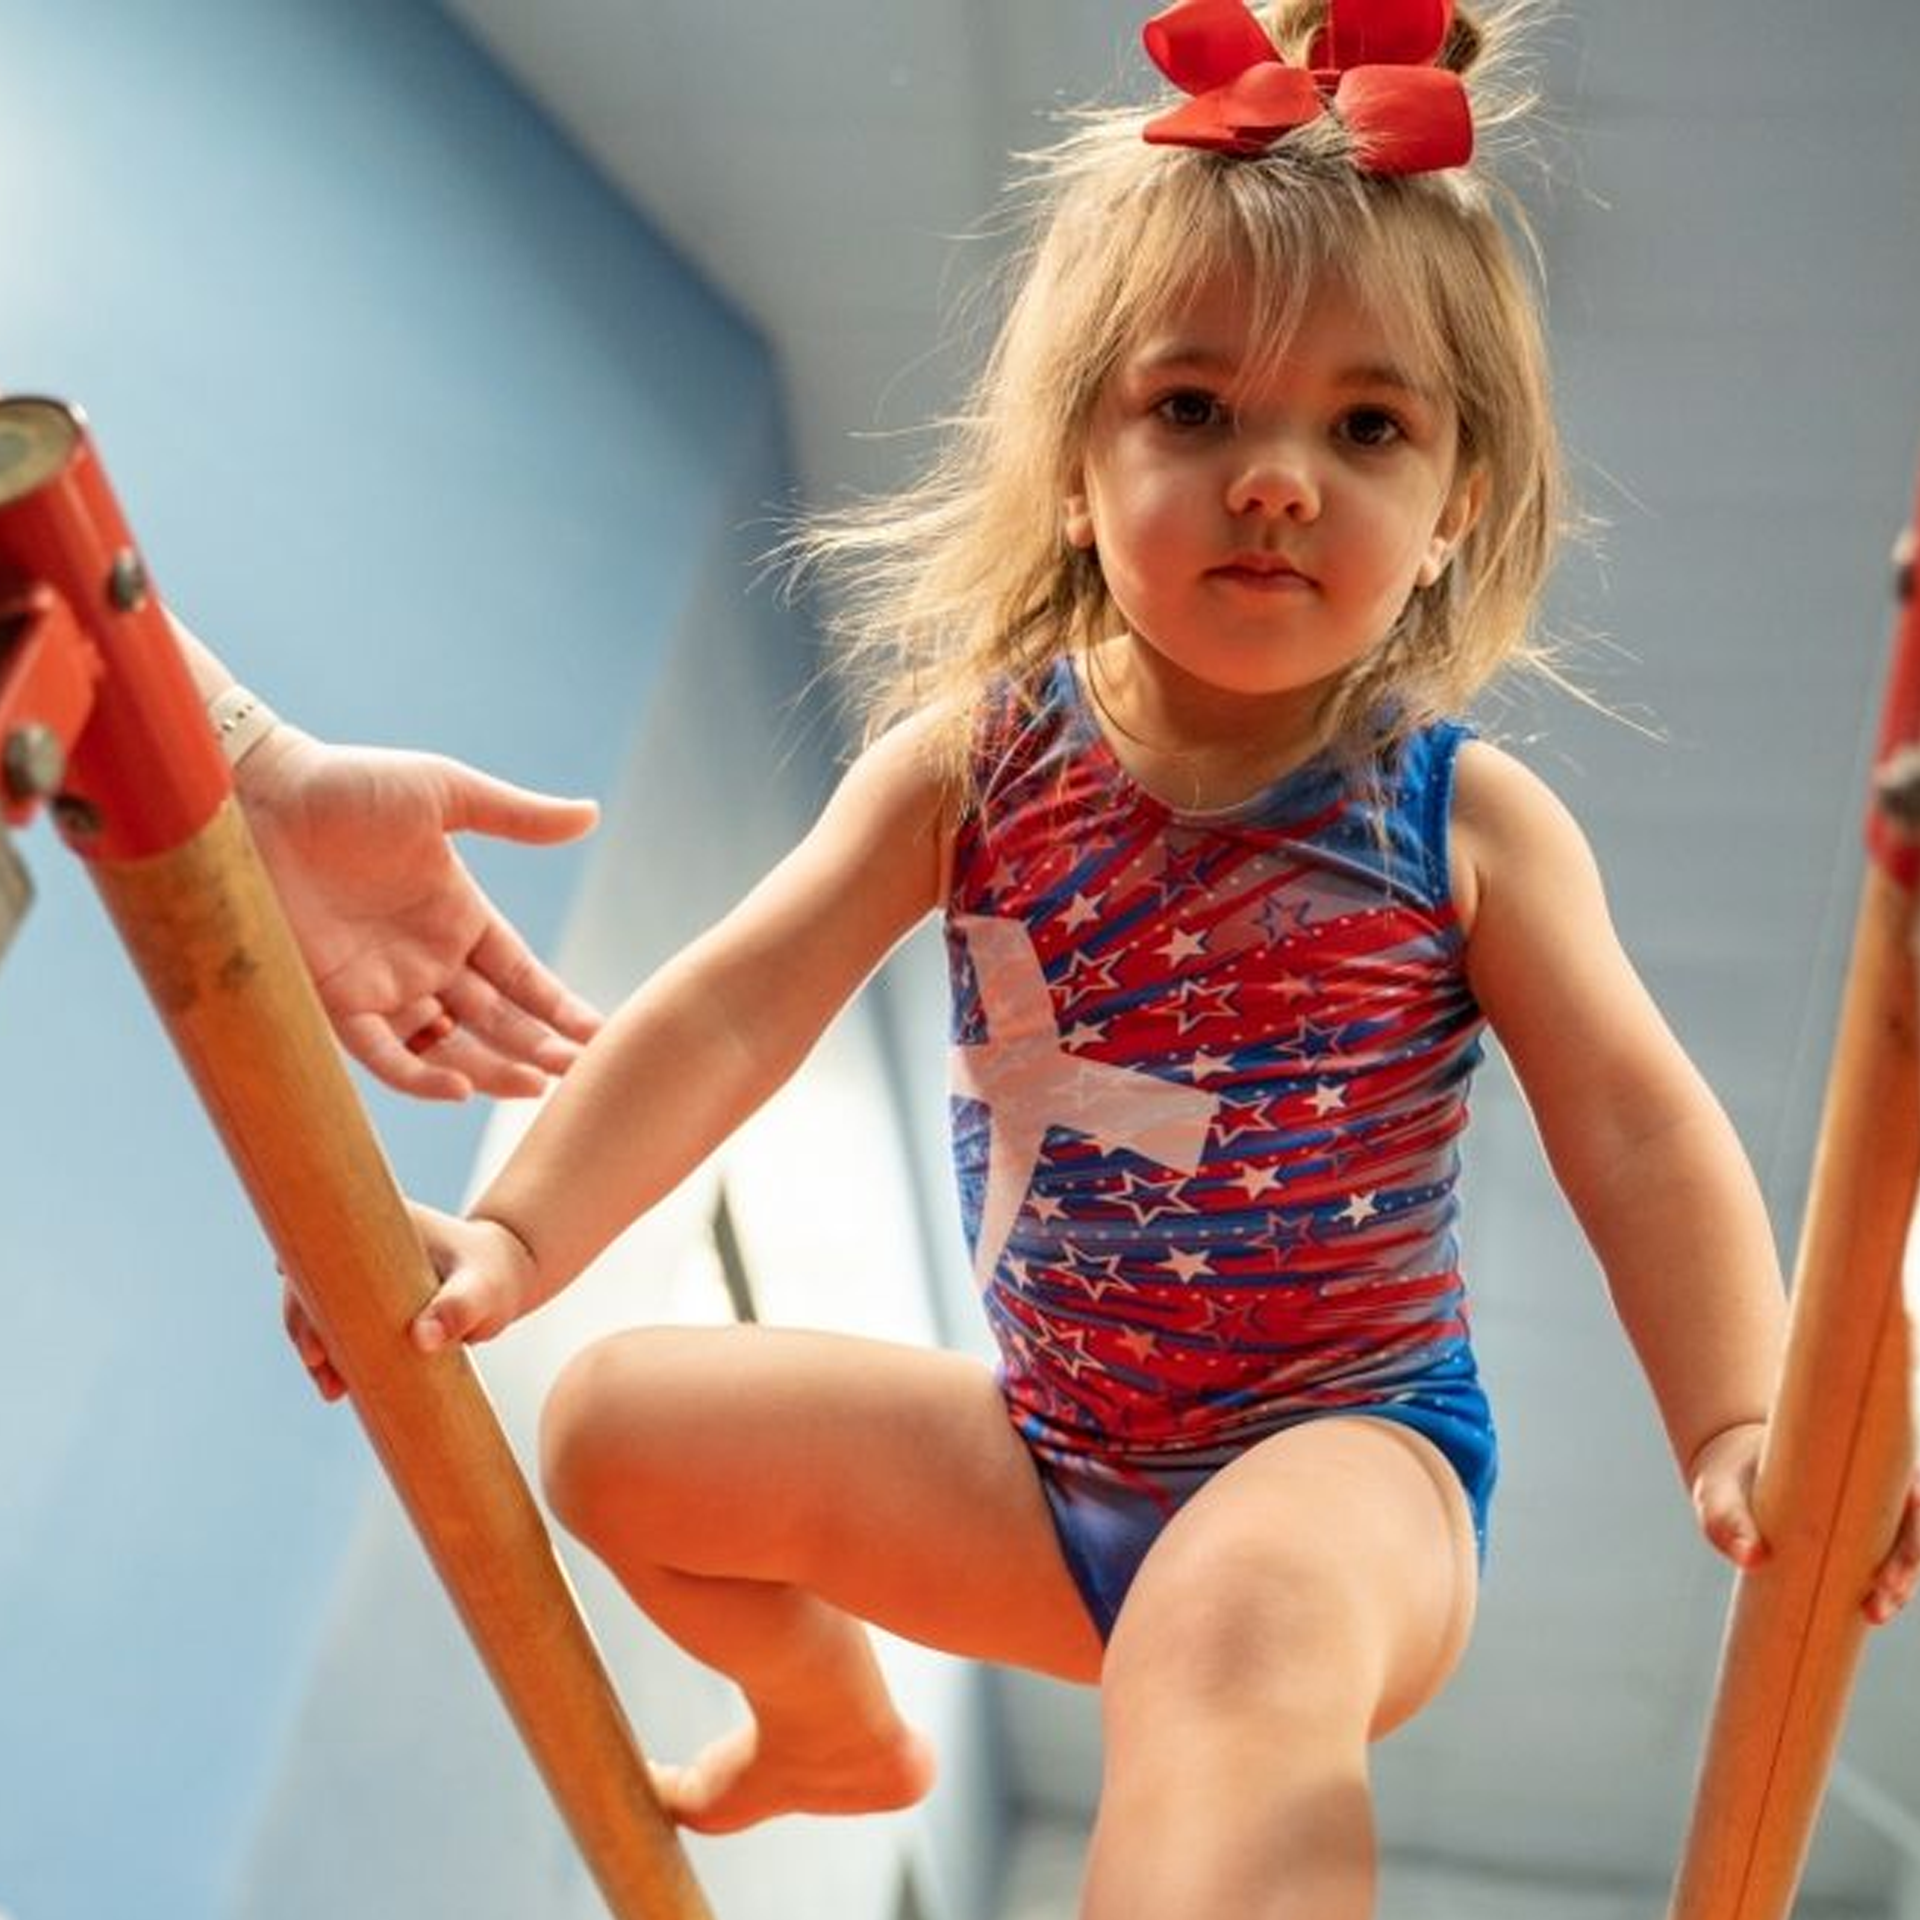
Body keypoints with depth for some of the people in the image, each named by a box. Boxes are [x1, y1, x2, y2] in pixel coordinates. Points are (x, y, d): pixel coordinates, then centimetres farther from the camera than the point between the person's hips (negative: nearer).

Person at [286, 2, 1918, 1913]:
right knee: (620, 1420, 5)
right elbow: (736, 1006, -9)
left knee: (1236, 1627, -40)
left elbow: (1638, 1131, -12)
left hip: (1344, 1464, -4)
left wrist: (1740, 1430, -26)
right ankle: (829, 1725, 33)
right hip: (1041, 1468, 5)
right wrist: (514, 1230, -21)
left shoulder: (1469, 822, -10)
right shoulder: (970, 763, -4)